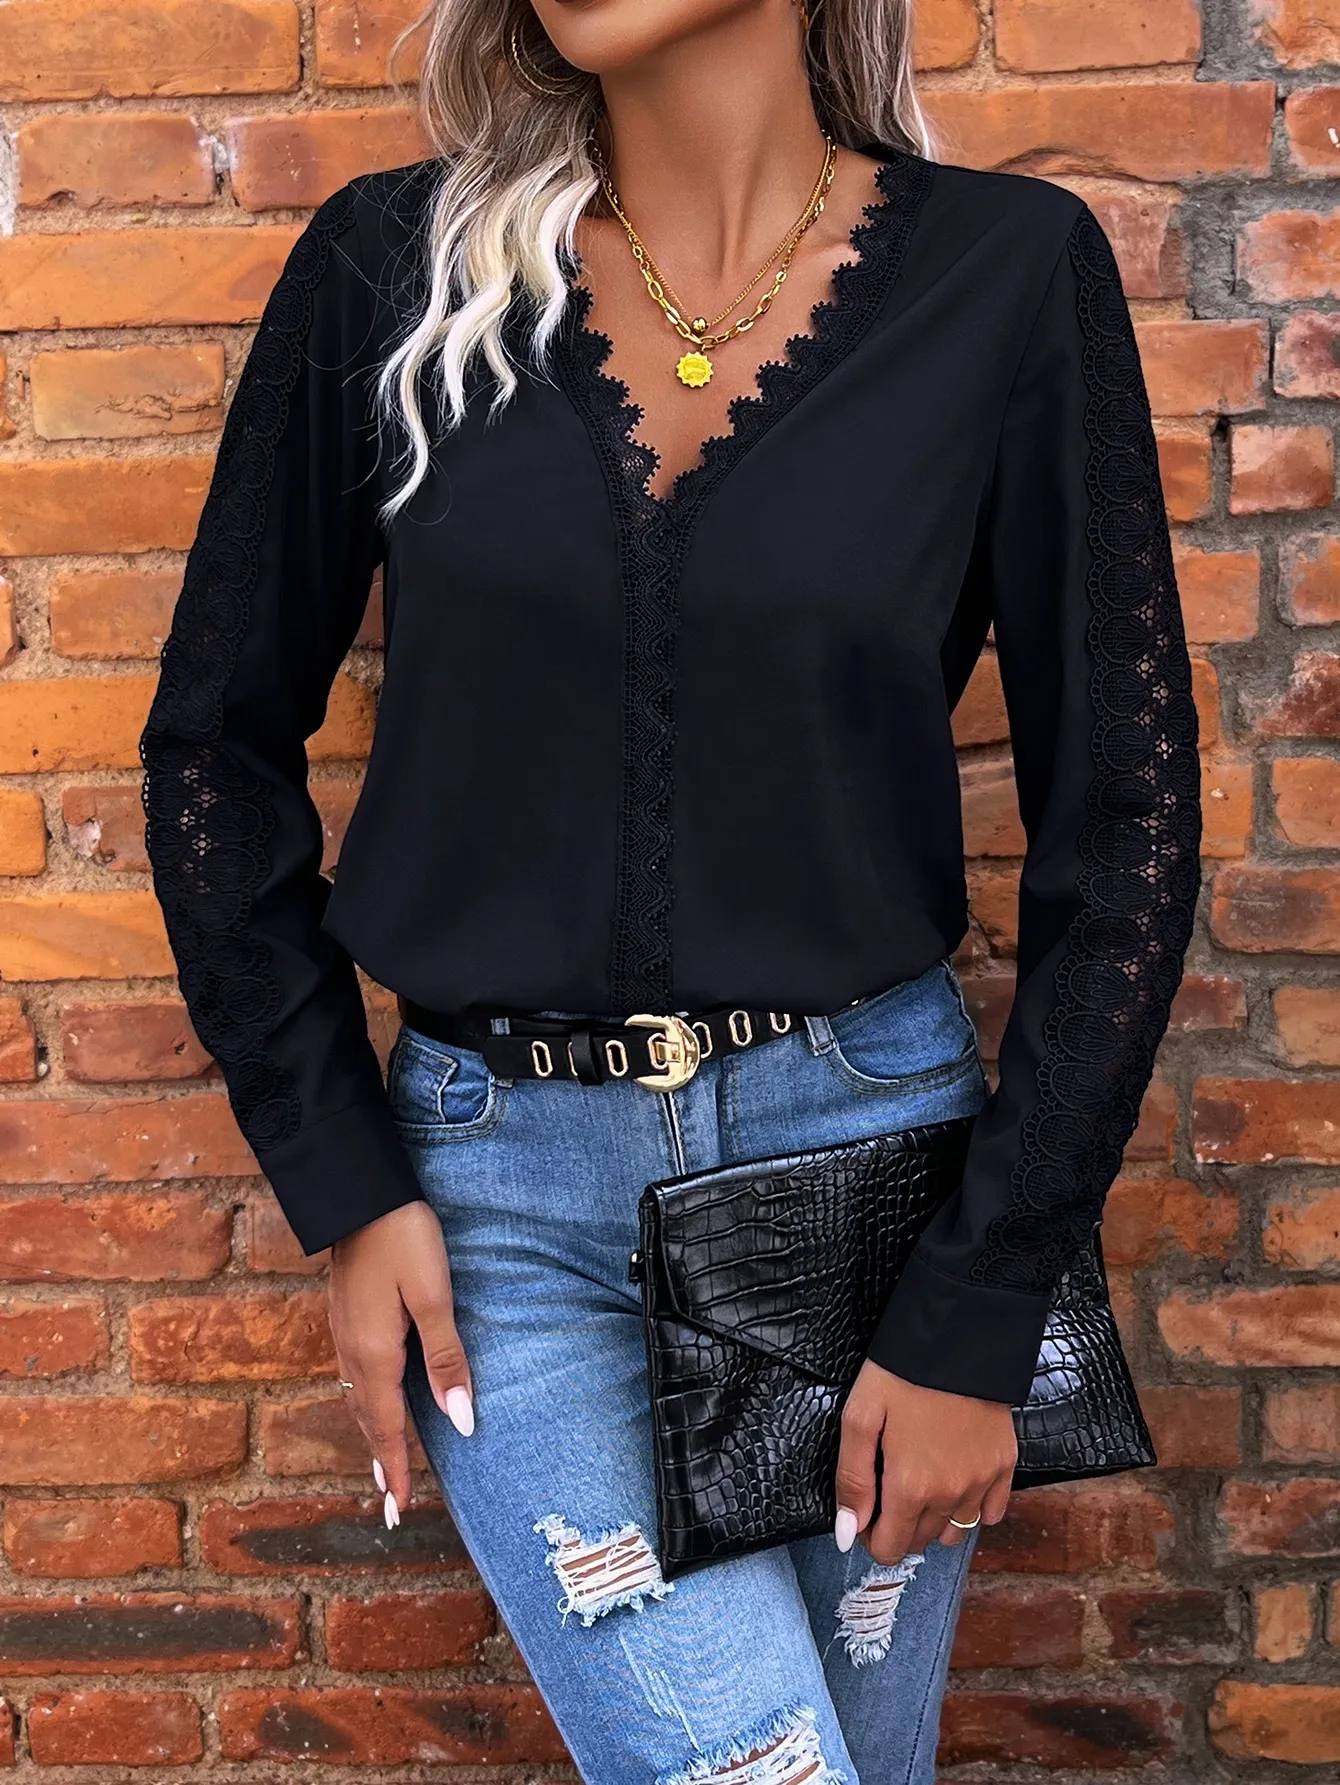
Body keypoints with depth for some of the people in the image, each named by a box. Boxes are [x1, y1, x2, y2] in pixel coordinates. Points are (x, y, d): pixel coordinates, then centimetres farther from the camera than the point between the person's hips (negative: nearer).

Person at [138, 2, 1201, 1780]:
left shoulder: (1011, 270, -5)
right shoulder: (395, 266, -2)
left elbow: (1123, 821, -4)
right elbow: (218, 741, 5)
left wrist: (979, 1316, -6)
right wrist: (344, 1185, -1)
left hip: (867, 1145, 1)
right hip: (507, 1182, 0)